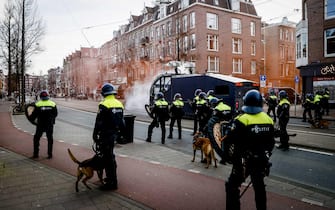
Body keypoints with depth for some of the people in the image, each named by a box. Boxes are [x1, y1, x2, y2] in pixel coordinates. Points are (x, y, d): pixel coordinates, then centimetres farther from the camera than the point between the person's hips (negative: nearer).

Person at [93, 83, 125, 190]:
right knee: (110, 156, 22)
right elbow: (121, 121, 15)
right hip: (114, 133, 9)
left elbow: (99, 122, -16)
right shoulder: (119, 104, 9)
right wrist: (120, 133, 23)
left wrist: (95, 135, -6)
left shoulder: (104, 105, -16)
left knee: (107, 158, -2)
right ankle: (112, 177, 35)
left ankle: (111, 183, 4)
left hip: (106, 135, -8)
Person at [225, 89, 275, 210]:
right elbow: (271, 142, 12)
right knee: (259, 186, 23)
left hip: (244, 160, -6)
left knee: (232, 186, 5)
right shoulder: (268, 119, 2)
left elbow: (231, 140, -18)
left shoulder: (242, 120, -18)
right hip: (261, 160, 6)